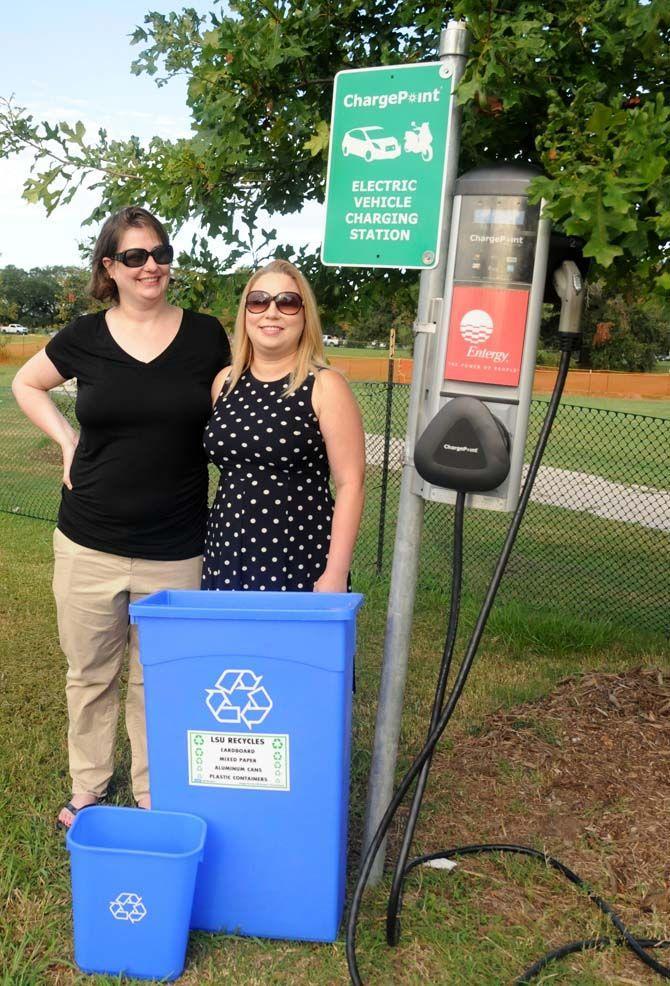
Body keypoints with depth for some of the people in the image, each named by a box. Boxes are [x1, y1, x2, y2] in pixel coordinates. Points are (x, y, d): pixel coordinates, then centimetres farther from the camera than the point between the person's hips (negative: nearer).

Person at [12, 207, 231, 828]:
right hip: (89, 544, 1)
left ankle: (152, 794, 33)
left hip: (174, 551, -1)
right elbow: (26, 385, 18)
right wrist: (67, 441, 3)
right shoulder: (85, 337, 0)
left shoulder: (204, 335, -1)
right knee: (90, 673, 16)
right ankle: (87, 786, 37)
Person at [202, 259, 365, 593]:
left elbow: (349, 484, -10)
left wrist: (336, 573, -15)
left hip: (300, 565, -4)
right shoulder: (225, 381, 8)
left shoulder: (325, 386, -7)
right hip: (225, 557, 4)